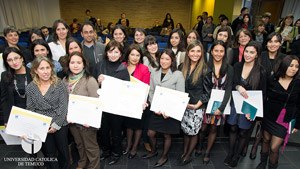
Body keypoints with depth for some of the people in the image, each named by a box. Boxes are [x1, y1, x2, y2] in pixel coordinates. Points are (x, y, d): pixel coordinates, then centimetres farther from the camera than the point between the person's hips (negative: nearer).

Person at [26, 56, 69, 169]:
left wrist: (56, 125, -13)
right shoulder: (30, 88, 1)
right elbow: (30, 110, 5)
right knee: (49, 154, 15)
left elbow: (63, 106, -9)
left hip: (60, 125, -2)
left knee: (63, 151, 12)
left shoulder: (59, 84, -8)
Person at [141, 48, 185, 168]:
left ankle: (164, 157, 37)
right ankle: (153, 151, 41)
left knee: (167, 135, 11)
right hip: (156, 111, 4)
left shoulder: (178, 75, -8)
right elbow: (151, 92, 6)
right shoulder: (154, 74, 6)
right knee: (150, 133, 10)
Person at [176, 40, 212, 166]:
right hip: (184, 105, 4)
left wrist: (197, 105, -14)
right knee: (185, 130, 16)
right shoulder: (183, 67, 3)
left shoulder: (205, 70, -10)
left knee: (193, 132, 9)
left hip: (197, 107, -4)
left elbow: (207, 92, -8)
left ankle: (188, 156, 28)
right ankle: (184, 153, 34)